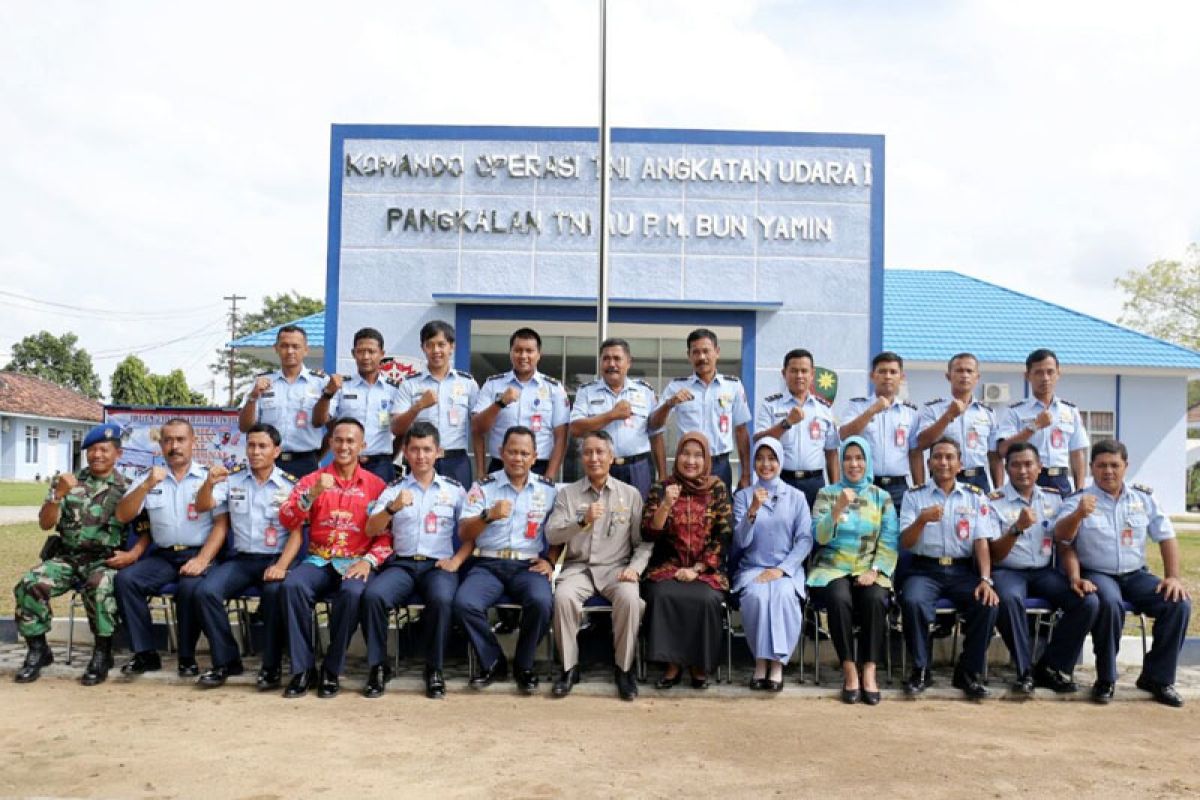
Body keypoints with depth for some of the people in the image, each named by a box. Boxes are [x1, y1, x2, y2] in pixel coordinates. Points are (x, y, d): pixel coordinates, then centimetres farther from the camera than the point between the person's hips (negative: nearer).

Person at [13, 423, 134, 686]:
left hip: (105, 559, -3)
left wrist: (132, 555, -16)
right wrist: (59, 494, -13)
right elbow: (45, 524, 3)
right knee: (29, 585, -23)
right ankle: (38, 650, -2)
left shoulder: (127, 489, 4)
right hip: (66, 556, 3)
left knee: (99, 587, -36)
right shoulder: (69, 482, 11)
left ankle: (102, 653, -17)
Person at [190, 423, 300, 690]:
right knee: (206, 591, -23)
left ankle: (271, 667, -17)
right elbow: (202, 507, 0)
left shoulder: (291, 485, 0)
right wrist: (209, 483, -22)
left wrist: (281, 565, -19)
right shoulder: (233, 479, 8)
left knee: (275, 592, -33)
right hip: (240, 558, 3)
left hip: (275, 559, -3)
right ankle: (226, 661, -6)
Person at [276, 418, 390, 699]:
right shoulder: (311, 480, 10)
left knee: (352, 593, -35)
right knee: (292, 585, -31)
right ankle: (303, 668, -18)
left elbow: (386, 535, 3)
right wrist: (312, 494, -17)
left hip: (356, 562, -1)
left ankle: (332, 670, -15)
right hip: (318, 560, 2)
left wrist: (368, 561, -14)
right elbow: (286, 521, -2)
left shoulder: (376, 485, 7)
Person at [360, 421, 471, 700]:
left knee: (441, 599, -34)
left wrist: (457, 560, -6)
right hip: (401, 563, 1)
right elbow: (371, 530, 0)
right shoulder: (394, 488, 12)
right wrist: (393, 508, -19)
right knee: (373, 595, -30)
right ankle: (378, 666, -11)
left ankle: (434, 669, -14)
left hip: (439, 565, -1)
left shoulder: (454, 489, 13)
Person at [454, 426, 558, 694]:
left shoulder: (548, 489, 9)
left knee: (541, 601, -32)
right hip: (488, 564, 0)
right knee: (464, 602, -29)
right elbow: (464, 534, -3)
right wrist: (488, 516, -21)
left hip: (528, 565, 0)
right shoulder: (483, 486, 5)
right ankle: (493, 663, -3)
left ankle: (524, 664, -4)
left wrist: (550, 561, -2)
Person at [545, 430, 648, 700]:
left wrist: (635, 568, -12)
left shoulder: (630, 494, 8)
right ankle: (569, 667, -13)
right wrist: (583, 521, -19)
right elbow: (551, 535, -4)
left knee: (629, 598, -32)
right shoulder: (567, 493, 8)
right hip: (578, 567, 1)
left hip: (616, 567, 0)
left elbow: (644, 541, 6)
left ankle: (624, 667, -12)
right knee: (563, 596, -32)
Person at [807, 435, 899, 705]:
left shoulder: (882, 497, 11)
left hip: (869, 569, 1)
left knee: (876, 599, -32)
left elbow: (889, 542, 2)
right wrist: (838, 508, -19)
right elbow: (820, 536, -5)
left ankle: (869, 672, -22)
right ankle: (849, 670, -22)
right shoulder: (827, 493, 7)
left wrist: (874, 571, -13)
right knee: (839, 599, -34)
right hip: (833, 568, -1)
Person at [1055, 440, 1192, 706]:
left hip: (1136, 575, 4)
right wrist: (1079, 514, -37)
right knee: (1109, 603, -36)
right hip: (1097, 574, -4)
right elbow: (1061, 537, -15)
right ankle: (1105, 679, -16)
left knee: (1179, 603, -21)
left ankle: (1157, 678, -3)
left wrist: (1173, 576, -4)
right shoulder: (1078, 500, 0)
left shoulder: (1144, 497, 11)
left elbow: (1166, 537, 10)